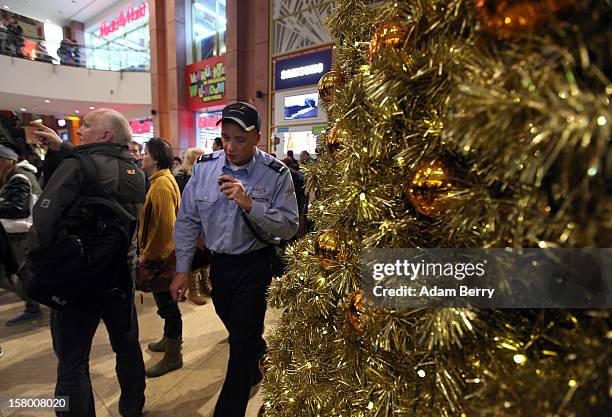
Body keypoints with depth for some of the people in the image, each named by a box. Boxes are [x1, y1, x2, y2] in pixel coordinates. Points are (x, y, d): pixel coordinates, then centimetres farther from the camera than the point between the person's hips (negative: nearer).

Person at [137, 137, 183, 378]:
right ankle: (170, 339, 41)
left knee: (166, 304, 3)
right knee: (166, 302, 23)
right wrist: (146, 251, 16)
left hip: (160, 256, -10)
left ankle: (173, 356, 18)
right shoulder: (164, 180, 11)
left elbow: (164, 226, -26)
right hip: (161, 253, 10)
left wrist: (147, 255, -16)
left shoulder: (161, 185, -20)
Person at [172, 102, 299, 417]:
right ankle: (261, 367, 57)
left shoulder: (276, 173, -14)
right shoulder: (204, 166, -4)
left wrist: (250, 204, -30)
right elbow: (187, 220, 1)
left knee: (242, 343, 4)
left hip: (254, 265, -5)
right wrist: (182, 269, 1)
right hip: (218, 263, 5)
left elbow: (289, 227, -18)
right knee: (238, 331, 26)